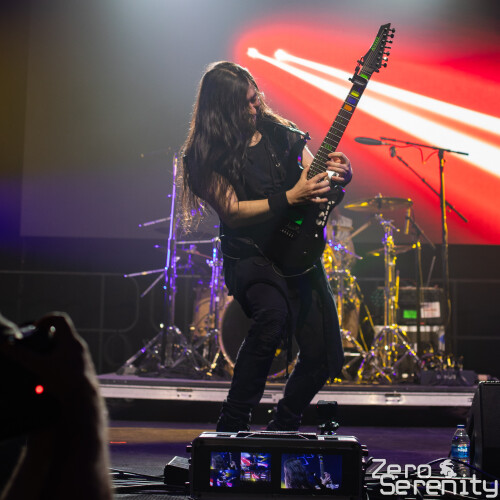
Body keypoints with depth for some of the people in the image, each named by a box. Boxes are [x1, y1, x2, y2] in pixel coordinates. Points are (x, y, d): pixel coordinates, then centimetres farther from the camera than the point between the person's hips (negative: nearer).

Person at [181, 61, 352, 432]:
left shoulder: (280, 134, 7)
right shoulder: (207, 154, -6)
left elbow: (317, 177, 13)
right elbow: (232, 212, -14)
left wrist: (340, 174, -10)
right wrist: (290, 197, -23)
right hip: (250, 257, -5)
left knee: (324, 355, -1)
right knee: (273, 315, -35)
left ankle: (282, 430, 24)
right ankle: (232, 427, -21)